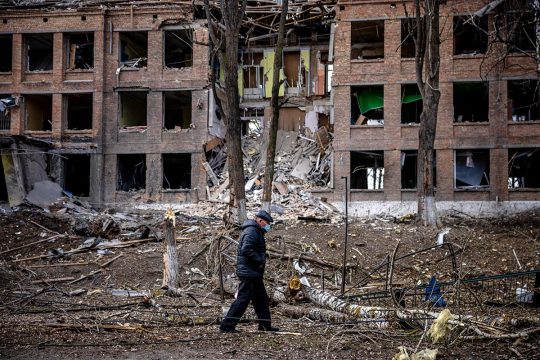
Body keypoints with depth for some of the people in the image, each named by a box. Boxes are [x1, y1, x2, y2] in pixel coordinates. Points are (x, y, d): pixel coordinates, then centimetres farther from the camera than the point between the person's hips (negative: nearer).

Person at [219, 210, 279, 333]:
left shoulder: (255, 231, 20)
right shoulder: (251, 231, -15)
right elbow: (246, 249, -27)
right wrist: (260, 260, -20)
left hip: (254, 273, 11)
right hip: (249, 272, -11)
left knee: (261, 298, 16)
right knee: (243, 299, -10)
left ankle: (266, 325, 23)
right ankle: (227, 325, -9)